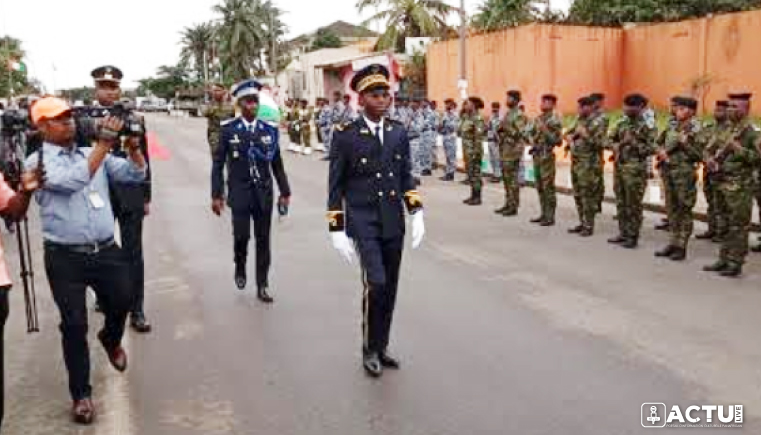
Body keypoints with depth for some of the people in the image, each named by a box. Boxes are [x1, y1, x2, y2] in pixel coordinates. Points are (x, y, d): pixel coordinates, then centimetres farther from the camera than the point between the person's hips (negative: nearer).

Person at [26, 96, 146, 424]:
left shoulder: (93, 153, 11)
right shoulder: (38, 161, -5)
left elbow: (135, 174, 7)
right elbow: (73, 181, -23)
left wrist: (133, 145, -10)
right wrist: (104, 143, -22)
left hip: (106, 250, 4)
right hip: (65, 258, -4)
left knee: (122, 302, 9)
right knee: (74, 326, 2)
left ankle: (111, 338, 46)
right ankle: (81, 394, 18)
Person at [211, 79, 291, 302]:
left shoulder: (269, 130, 4)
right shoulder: (228, 130, -2)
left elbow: (277, 164, 9)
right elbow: (218, 164, 0)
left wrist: (285, 192, 6)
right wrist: (216, 195, -4)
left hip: (264, 192, 2)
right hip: (240, 192, -2)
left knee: (263, 240, 5)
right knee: (241, 235, -12)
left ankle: (262, 287, 17)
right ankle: (240, 268, 21)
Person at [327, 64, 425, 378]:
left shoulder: (398, 133, 6)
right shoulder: (345, 135, -7)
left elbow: (405, 177, 13)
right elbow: (336, 187, -4)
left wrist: (416, 213, 0)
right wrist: (337, 231, -8)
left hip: (393, 222, 5)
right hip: (362, 222, -4)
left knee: (390, 290, 10)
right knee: (376, 283, -17)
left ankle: (381, 347, 28)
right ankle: (369, 350, 4)